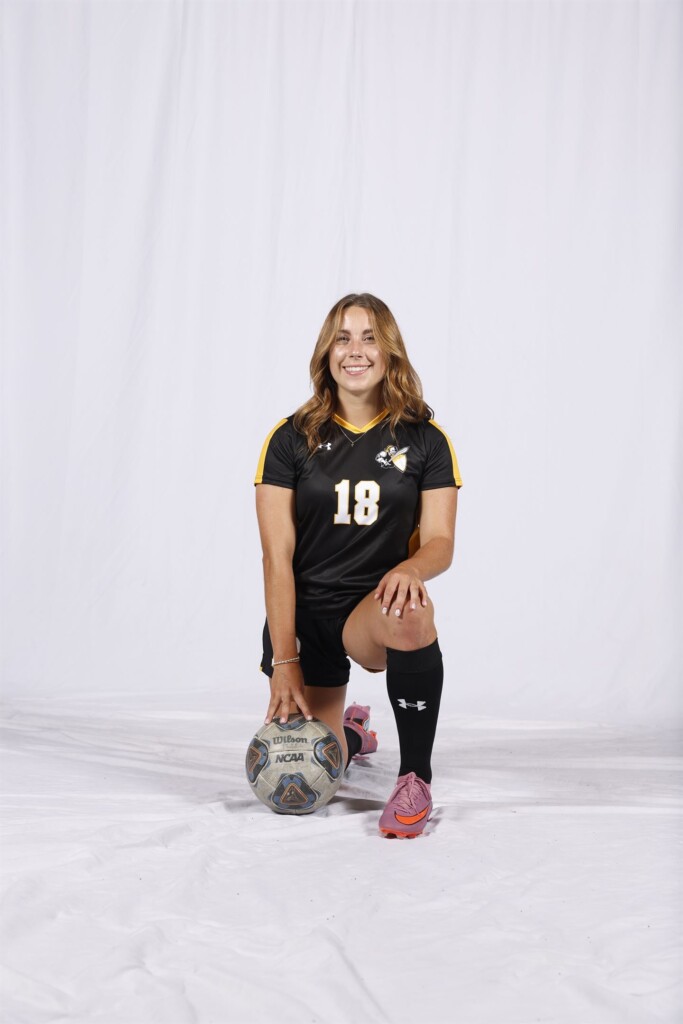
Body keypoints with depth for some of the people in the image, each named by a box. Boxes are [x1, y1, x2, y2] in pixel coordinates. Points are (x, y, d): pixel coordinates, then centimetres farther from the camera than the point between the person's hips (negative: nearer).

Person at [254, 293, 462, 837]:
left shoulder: (426, 440, 1)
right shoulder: (291, 438, -2)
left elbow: (441, 542, -4)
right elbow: (277, 555, -7)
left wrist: (411, 568, -30)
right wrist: (284, 660, -14)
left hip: (376, 608, -1)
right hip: (306, 613, 1)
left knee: (412, 616, -39)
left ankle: (415, 780, -20)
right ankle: (351, 731, 36)